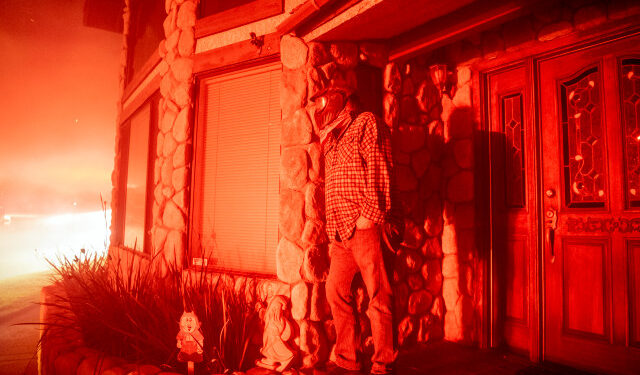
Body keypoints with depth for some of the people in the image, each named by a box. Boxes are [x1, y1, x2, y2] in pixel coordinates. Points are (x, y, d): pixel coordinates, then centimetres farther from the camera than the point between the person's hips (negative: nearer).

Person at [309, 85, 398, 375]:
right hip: (341, 231, 8)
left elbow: (379, 170, -9)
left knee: (378, 296, -3)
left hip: (365, 228, -8)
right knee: (336, 292, 8)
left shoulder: (366, 123, 3)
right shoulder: (333, 140, 25)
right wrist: (333, 235, 17)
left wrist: (368, 214, -18)